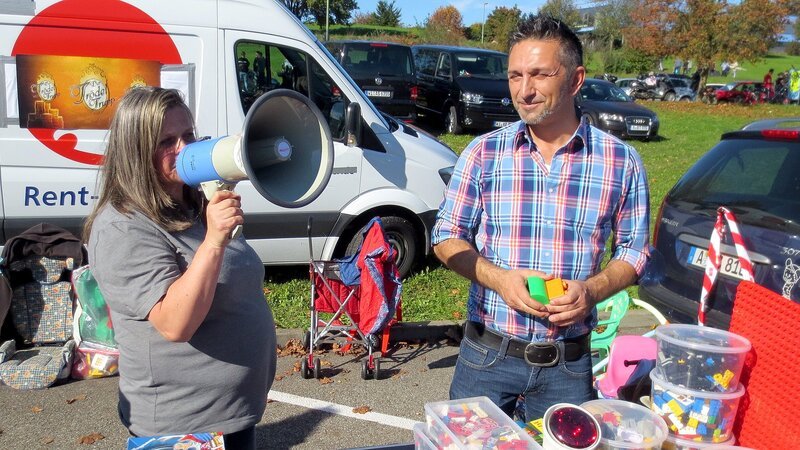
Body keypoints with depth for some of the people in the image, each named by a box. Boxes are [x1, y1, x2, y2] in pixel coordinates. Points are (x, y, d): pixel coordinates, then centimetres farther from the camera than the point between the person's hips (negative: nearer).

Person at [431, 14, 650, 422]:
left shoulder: (620, 161, -3)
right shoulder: (484, 153, -4)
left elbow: (634, 250, 5)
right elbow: (447, 238, 1)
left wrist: (591, 290, -15)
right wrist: (499, 278, -16)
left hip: (569, 362, 0)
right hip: (487, 354, 0)